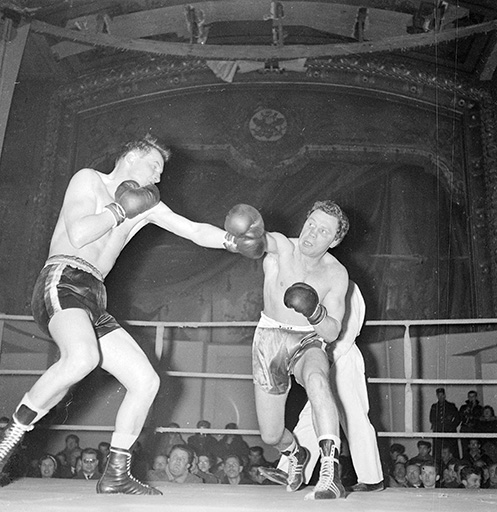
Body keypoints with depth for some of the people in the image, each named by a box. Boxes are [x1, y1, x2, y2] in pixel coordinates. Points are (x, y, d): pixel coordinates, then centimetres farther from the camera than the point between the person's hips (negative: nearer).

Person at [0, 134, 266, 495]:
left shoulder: (147, 204, 23)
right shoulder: (89, 180, 4)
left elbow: (195, 231, 17)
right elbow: (78, 234, -13)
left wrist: (233, 241, 0)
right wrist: (121, 209, -2)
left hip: (94, 302, 8)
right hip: (63, 282, -8)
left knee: (146, 381, -1)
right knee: (82, 357, -37)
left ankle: (116, 475, 8)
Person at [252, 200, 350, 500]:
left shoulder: (337, 275, -10)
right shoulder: (281, 246, -14)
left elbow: (332, 333, -11)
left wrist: (314, 312, -32)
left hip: (308, 340, 0)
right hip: (270, 339, 1)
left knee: (317, 379, -39)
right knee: (271, 436, 5)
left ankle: (331, 475, -42)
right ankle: (297, 455, 42)